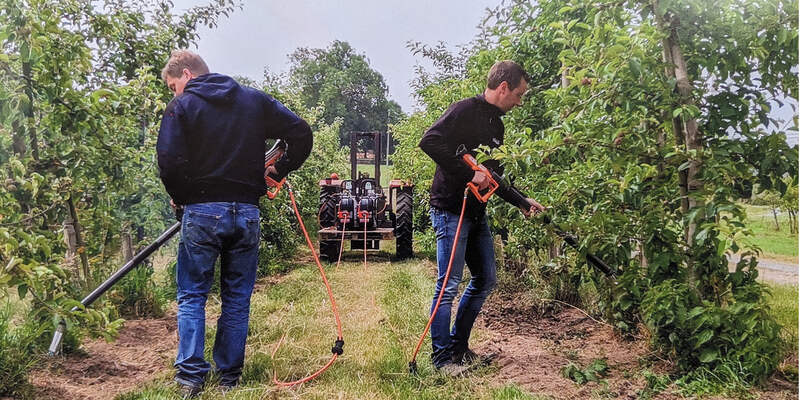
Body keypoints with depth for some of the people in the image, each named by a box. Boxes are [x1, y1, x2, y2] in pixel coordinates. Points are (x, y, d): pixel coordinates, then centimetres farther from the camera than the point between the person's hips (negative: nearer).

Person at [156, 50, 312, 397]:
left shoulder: (181, 106, -1)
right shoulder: (255, 100, 10)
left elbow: (169, 160, -12)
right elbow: (301, 132, 6)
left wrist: (180, 198, 5)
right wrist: (279, 170, 14)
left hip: (201, 212, -3)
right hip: (247, 213, 3)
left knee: (192, 297, 9)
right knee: (237, 300, 10)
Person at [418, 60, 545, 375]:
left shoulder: (496, 124, 16)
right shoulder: (466, 110, -11)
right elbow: (429, 141, -25)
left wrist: (522, 201, 13)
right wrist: (469, 173, -25)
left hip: (476, 213, 9)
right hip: (450, 210, -9)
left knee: (485, 280, 12)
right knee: (449, 285, -5)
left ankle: (458, 346, 24)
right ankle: (442, 357, 7)